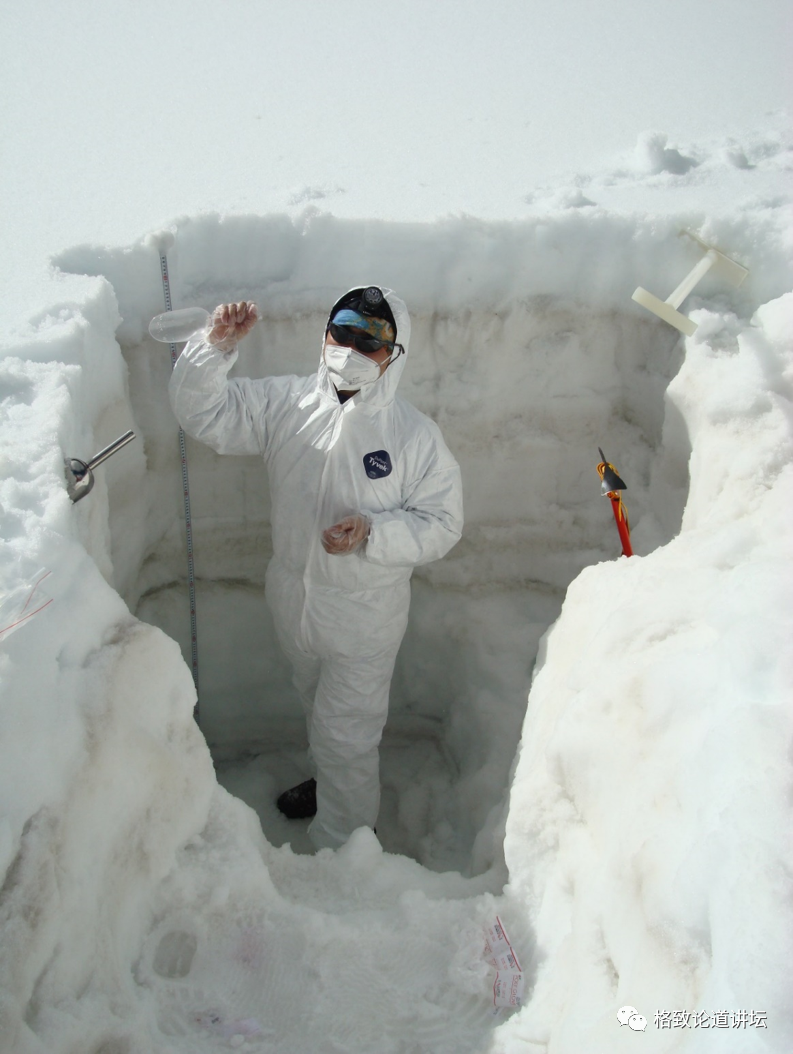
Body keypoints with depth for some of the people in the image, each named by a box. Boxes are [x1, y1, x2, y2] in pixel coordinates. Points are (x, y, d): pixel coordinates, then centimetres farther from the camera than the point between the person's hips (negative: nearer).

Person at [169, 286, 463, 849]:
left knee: (345, 731, 9)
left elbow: (441, 523, -13)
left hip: (365, 613, -4)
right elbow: (203, 413, -6)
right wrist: (215, 347, -23)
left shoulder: (416, 435, -18)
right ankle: (331, 782, 58)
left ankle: (340, 846, 32)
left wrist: (372, 533, -29)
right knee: (320, 709, 29)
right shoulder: (286, 402, -8)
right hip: (293, 597, 5)